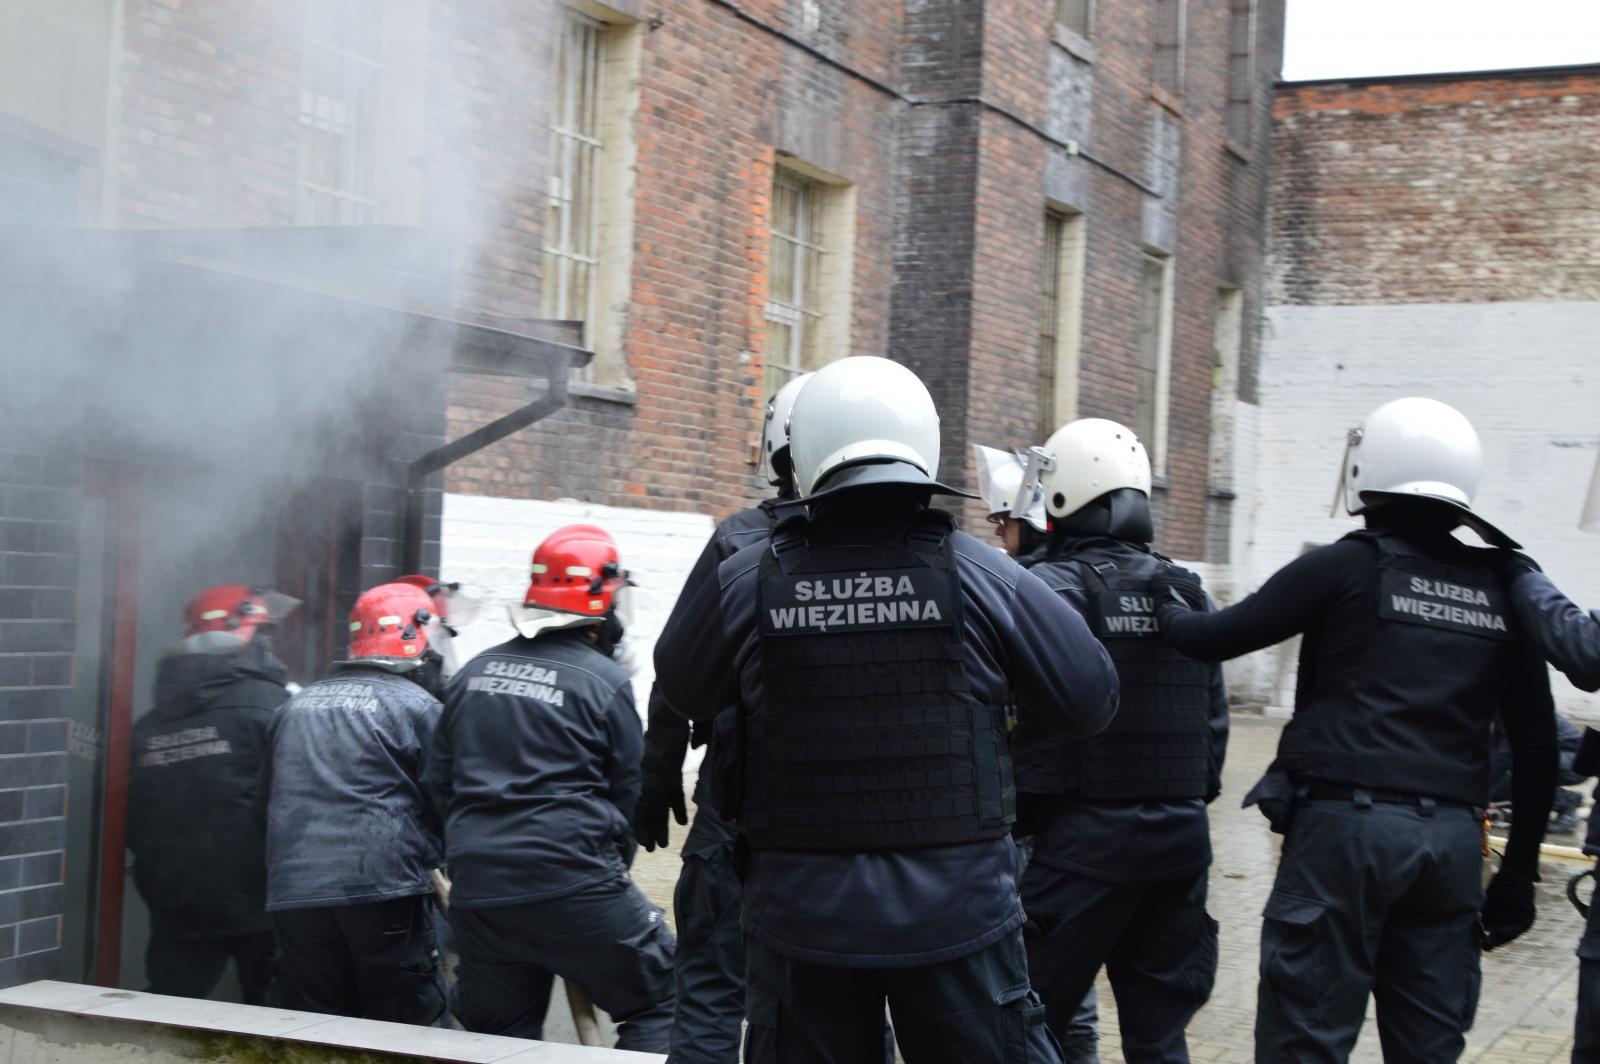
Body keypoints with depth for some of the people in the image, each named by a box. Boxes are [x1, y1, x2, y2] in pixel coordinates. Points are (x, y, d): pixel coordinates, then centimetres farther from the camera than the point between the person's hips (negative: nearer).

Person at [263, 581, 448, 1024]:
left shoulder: (296, 705, 17)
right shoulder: (416, 706, -1)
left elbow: (273, 796, 19)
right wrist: (429, 857, 17)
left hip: (293, 892, 6)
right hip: (381, 887, -5)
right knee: (405, 1028, 3)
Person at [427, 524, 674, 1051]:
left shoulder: (473, 673, 11)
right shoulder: (605, 681, -6)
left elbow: (439, 781, 14)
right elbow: (630, 793, -2)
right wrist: (611, 871, 14)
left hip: (476, 890, 6)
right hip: (569, 886, -6)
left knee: (498, 1034, 15)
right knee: (658, 1001, 7)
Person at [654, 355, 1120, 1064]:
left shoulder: (743, 587, -6)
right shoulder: (983, 578, -8)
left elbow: (682, 694, 12)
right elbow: (1091, 699, 3)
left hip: (803, 917, 1)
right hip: (956, 914, -1)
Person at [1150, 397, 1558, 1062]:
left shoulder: (1347, 567, -3)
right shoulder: (1502, 589, 9)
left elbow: (1210, 641, 1)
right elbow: (1536, 744, 11)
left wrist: (1171, 606, 23)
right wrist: (1518, 872, 18)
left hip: (1347, 823, -5)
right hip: (1453, 840, 5)